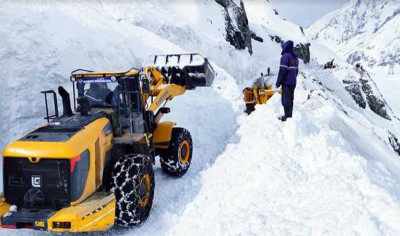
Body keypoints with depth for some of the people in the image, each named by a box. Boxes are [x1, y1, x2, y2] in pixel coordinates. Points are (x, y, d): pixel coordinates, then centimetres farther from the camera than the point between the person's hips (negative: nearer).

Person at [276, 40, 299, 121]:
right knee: (290, 99, 15)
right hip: (293, 82, 8)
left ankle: (287, 116, -1)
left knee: (285, 99, -3)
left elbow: (282, 70, -18)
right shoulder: (295, 57, 12)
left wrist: (278, 82, -12)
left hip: (286, 82, -8)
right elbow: (296, 70, 17)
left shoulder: (285, 56, -14)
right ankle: (290, 115, 22)